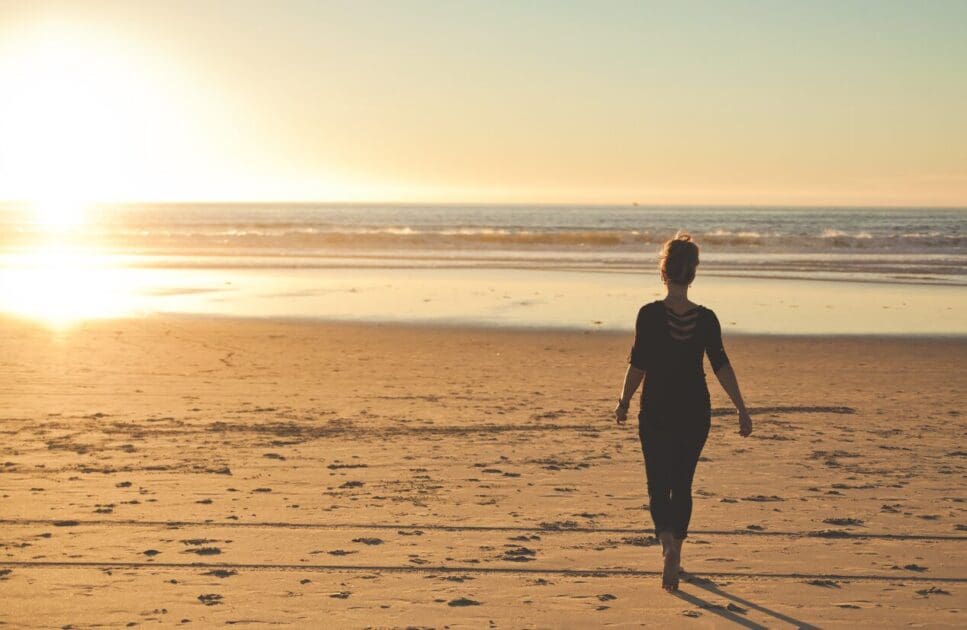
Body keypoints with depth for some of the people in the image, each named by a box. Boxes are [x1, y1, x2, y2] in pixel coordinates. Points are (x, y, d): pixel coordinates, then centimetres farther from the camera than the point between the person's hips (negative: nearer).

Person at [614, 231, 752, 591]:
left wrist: (623, 402, 4)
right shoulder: (705, 318, -3)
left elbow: (638, 365, -9)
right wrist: (742, 409, -2)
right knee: (682, 485, 16)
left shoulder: (650, 314, -10)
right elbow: (722, 366, -6)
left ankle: (668, 545, -22)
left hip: (657, 412, -2)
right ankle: (675, 555, 22)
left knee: (659, 486, 3)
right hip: (695, 413, 2)